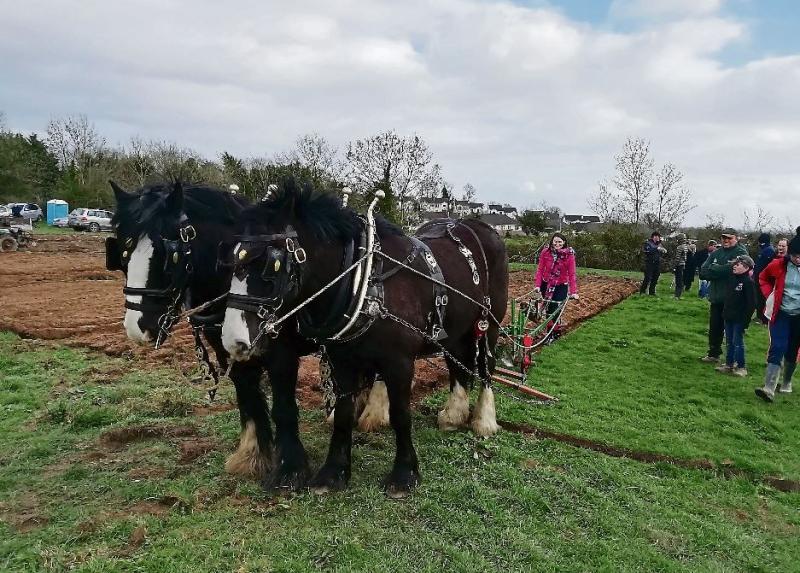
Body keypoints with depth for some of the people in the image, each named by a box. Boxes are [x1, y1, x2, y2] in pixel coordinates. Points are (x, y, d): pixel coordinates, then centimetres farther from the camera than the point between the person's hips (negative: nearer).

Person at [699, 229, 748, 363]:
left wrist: (713, 269, -9)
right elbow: (703, 272, 0)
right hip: (716, 298, 6)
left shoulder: (741, 253, -6)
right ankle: (713, 354, 29)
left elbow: (732, 269, -23)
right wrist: (721, 270, -15)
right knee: (714, 328, 14)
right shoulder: (716, 253, 12)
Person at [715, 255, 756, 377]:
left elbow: (751, 304, -15)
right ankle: (729, 364, 23)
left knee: (738, 342, 0)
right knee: (729, 342, 14)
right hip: (729, 317, 7)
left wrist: (746, 320, -17)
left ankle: (741, 367, 11)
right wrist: (724, 313, 10)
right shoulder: (732, 279, 7)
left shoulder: (748, 282, -14)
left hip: (739, 319, -7)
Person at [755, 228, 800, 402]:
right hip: (781, 314, -1)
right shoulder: (779, 265, -8)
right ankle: (769, 388, -13)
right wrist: (770, 295, -1)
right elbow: (763, 278, 11)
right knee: (777, 348, -8)